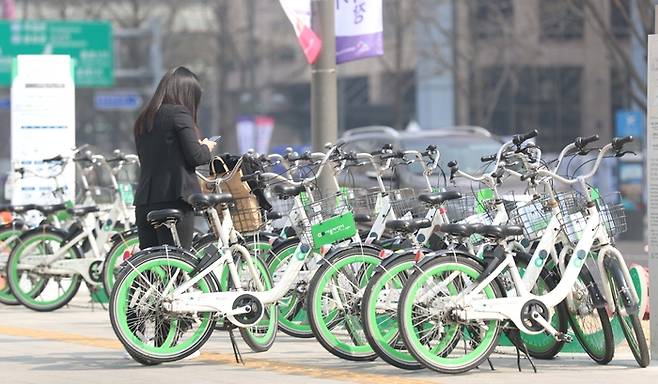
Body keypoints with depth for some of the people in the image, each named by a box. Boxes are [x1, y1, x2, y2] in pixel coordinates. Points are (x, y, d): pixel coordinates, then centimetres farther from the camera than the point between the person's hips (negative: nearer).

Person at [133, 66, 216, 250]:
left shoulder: (143, 119, 16)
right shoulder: (179, 112, -7)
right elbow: (194, 156, -11)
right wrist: (206, 148, 11)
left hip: (144, 201, 7)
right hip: (174, 198, -7)